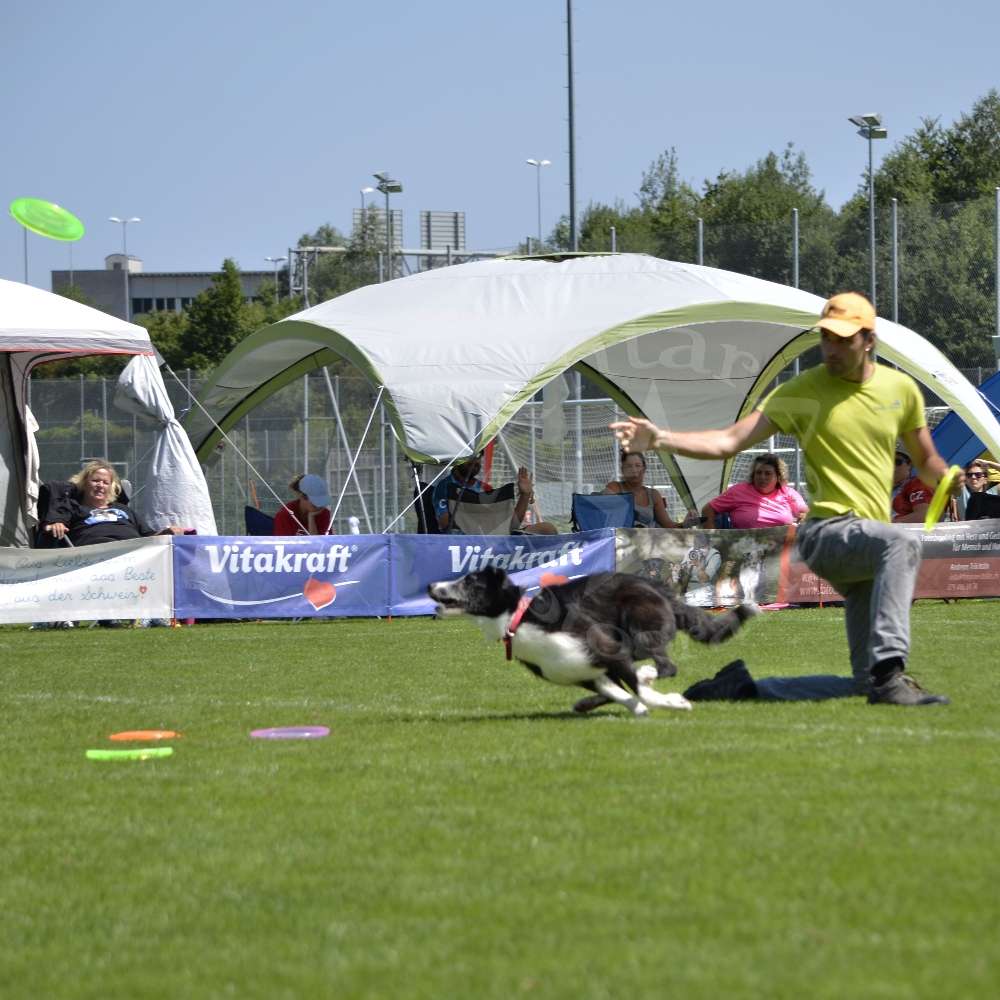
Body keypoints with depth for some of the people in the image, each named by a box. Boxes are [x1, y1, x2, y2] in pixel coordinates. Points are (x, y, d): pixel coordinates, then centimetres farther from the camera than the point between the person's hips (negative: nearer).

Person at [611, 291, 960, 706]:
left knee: (863, 683, 4)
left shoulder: (901, 388, 9)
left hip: (866, 548, 6)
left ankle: (743, 686, 18)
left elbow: (927, 461, 22)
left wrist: (950, 481, -1)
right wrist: (659, 438, -21)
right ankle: (889, 673, -48)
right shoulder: (804, 390, -2)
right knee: (903, 542, -40)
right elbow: (729, 441, -7)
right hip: (828, 531, -6)